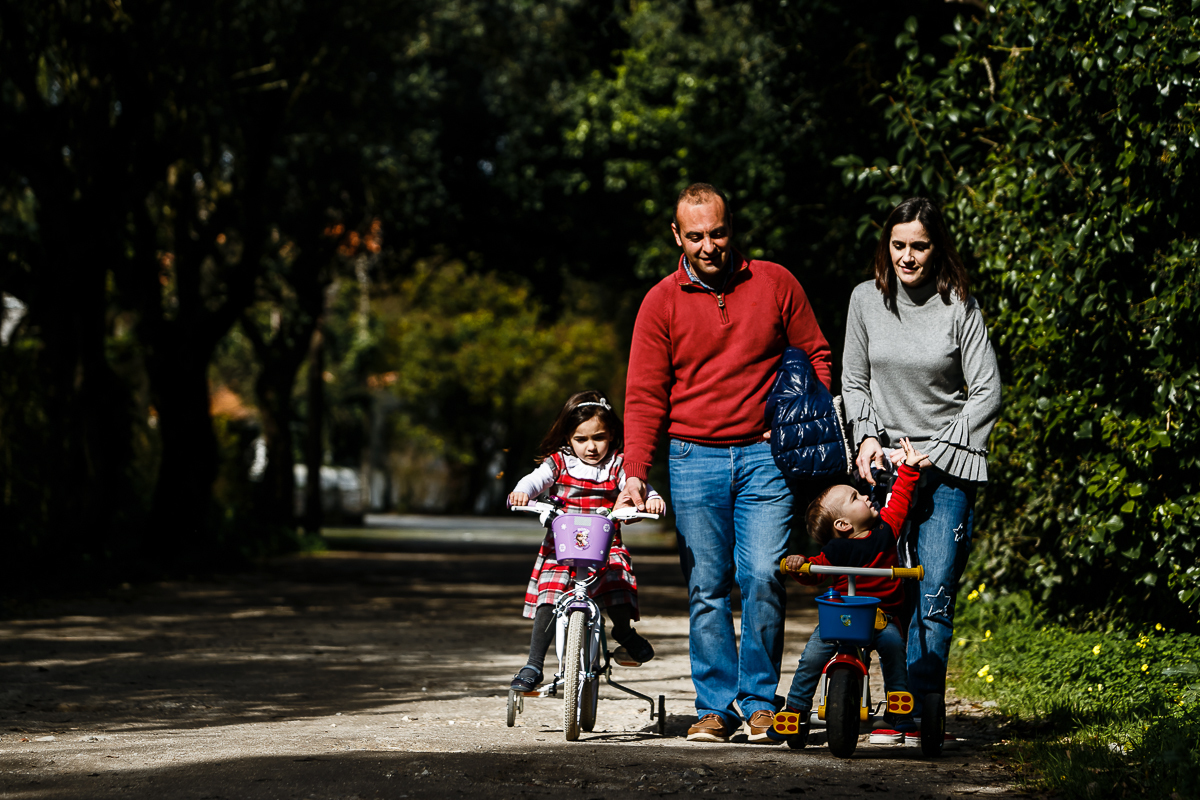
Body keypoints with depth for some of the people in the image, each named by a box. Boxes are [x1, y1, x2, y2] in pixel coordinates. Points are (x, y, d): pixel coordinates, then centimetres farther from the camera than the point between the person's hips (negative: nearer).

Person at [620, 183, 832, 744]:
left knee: (763, 580, -9)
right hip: (694, 460, 0)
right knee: (706, 588, 1)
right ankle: (715, 706, 9)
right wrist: (634, 474, -9)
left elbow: (815, 357, 13)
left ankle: (760, 701, 3)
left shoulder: (775, 283, 5)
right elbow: (644, 396, 1)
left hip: (764, 456, 0)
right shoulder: (661, 303, 3)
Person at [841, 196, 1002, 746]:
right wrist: (867, 436, -3)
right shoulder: (867, 299, 4)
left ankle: (923, 708, -8)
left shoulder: (959, 306, -5)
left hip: (947, 465, -2)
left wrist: (934, 452, -9)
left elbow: (986, 393, -3)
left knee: (935, 597, -9)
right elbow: (854, 381, 13)